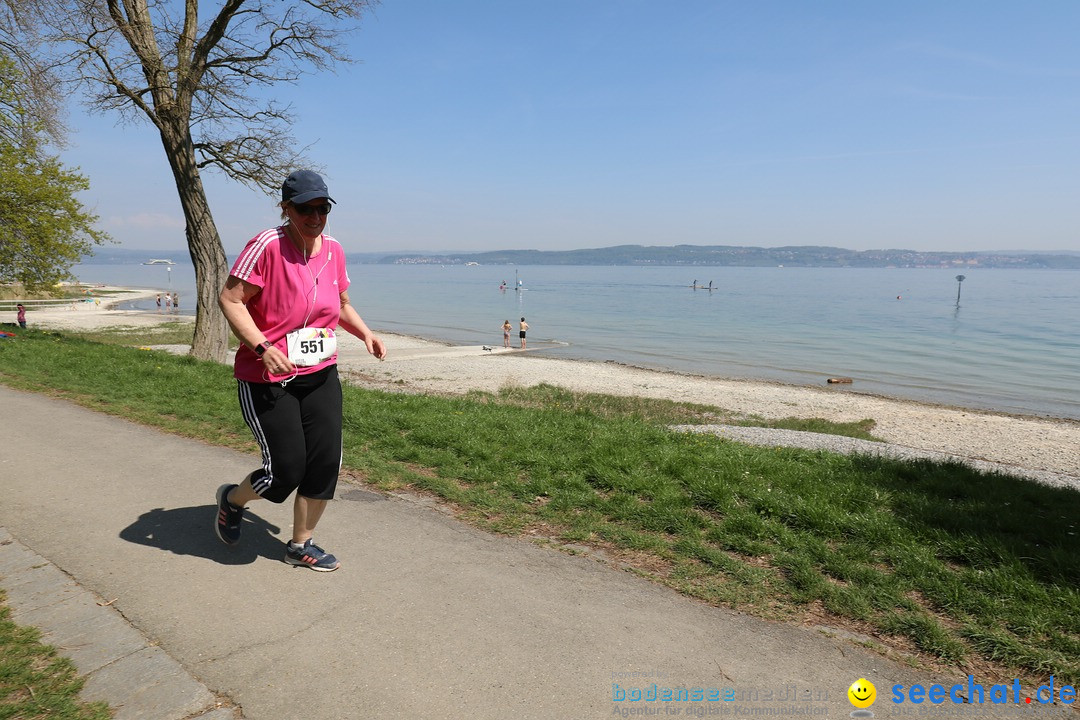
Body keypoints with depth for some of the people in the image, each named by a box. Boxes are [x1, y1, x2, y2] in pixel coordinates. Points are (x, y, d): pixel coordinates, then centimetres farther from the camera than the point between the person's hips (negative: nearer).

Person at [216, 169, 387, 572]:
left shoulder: (333, 249, 7)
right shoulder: (267, 245, -13)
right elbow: (230, 299, -15)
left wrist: (364, 332, 2)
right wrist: (263, 348, -25)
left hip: (320, 375, 6)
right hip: (266, 378, -6)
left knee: (326, 462, 2)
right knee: (285, 471, -4)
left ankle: (300, 545, 23)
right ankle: (232, 499, 32)